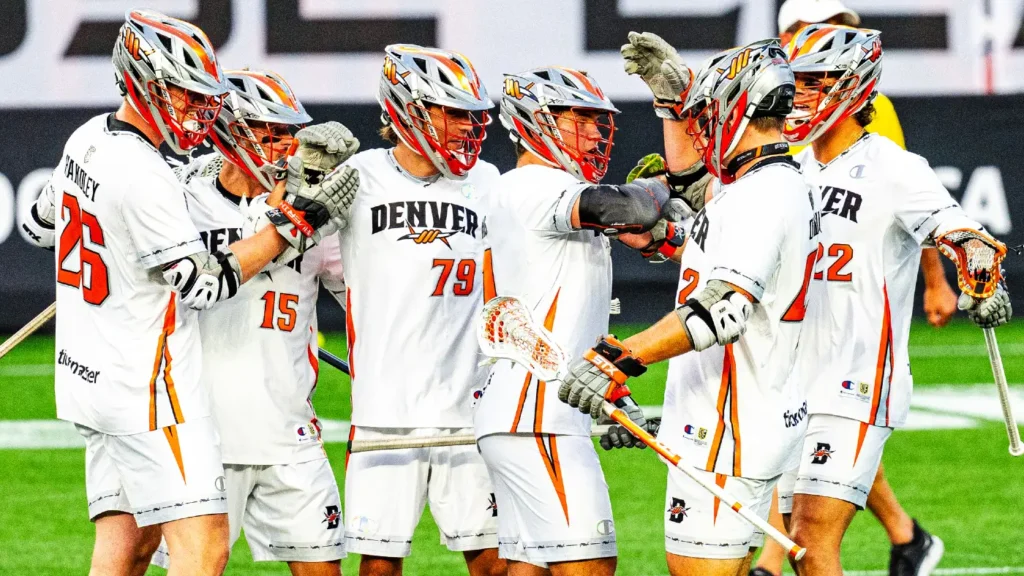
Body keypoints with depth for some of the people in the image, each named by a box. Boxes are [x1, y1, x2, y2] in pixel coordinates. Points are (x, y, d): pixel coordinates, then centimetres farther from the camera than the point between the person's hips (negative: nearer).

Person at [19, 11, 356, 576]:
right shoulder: (144, 177, -22)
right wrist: (291, 222, -13)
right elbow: (205, 283, -16)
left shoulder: (90, 138, 6)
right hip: (148, 391, -10)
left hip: (93, 376, 10)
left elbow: (42, 222, 23)